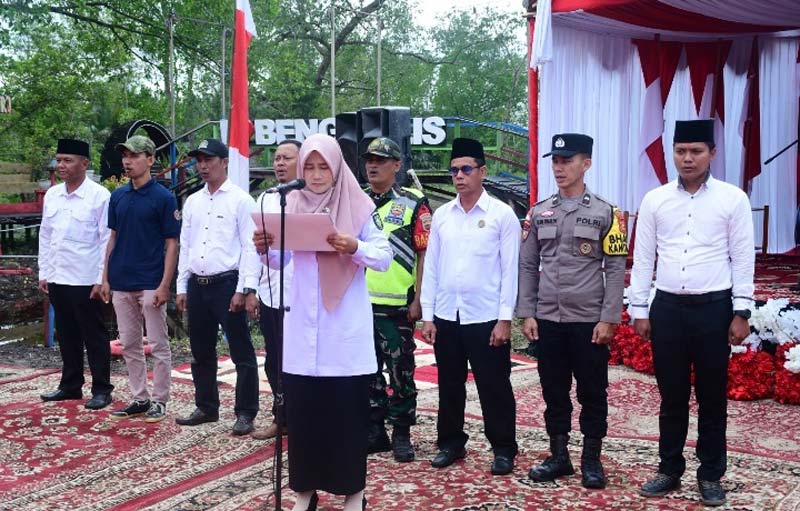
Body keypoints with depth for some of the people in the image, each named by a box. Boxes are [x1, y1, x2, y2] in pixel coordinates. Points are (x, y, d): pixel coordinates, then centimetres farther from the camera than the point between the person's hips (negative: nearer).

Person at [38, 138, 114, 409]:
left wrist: (102, 280, -12)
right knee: (67, 336, 15)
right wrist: (44, 273, 10)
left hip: (86, 280, -6)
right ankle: (70, 385, 27)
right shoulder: (52, 195, 9)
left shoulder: (99, 196, -9)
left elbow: (107, 240, -10)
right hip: (57, 279, 6)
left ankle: (101, 390, 11)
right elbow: (45, 237, 14)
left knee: (94, 337, 3)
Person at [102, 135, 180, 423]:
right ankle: (139, 399, 21)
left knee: (158, 345, 2)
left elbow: (171, 244, -8)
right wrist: (106, 278, 10)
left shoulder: (163, 197, -7)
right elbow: (113, 238, 15)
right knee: (129, 345, 11)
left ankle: (159, 401, 11)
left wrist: (164, 285, -14)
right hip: (121, 284, 6)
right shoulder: (118, 196, 9)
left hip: (151, 285, -6)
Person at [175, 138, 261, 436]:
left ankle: (245, 413, 8)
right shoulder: (192, 202, 13)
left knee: (241, 353, -1)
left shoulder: (240, 200, -5)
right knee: (201, 353, 15)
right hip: (197, 285, 7)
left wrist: (246, 289, -16)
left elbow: (250, 247, -10)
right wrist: (182, 287, 11)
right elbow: (185, 246, 16)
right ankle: (206, 408, 27)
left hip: (227, 284, -6)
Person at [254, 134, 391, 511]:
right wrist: (266, 248, -12)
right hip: (303, 326, 3)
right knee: (301, 409, 7)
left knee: (348, 411, 2)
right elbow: (281, 260, 9)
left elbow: (384, 258, -5)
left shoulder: (359, 207, -3)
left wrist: (354, 247, -23)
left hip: (346, 327, -3)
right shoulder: (292, 206, 7)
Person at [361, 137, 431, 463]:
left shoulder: (413, 204, -3)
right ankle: (374, 431, 22)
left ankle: (401, 434, 12)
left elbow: (425, 254, -5)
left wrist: (418, 299, -11)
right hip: (359, 302, 5)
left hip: (397, 304, -5)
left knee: (400, 370, 1)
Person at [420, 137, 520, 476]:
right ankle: (451, 443, 27)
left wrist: (504, 319, -10)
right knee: (449, 386, 14)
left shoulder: (502, 215, -4)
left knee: (494, 388, 4)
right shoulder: (441, 215, 7)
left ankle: (503, 449, 17)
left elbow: (510, 270, -5)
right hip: (446, 317, 4)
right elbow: (431, 267, 8)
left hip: (486, 318, -4)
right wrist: (427, 315, 4)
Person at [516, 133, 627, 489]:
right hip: (547, 320, 3)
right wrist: (526, 314, 2)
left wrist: (608, 319, -10)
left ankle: (591, 460, 18)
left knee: (592, 393, 6)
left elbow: (616, 269, -4)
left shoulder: (605, 213, -2)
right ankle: (558, 456, 23)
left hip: (589, 321, -3)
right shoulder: (539, 213, 7)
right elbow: (527, 266, 8)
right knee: (554, 391, 10)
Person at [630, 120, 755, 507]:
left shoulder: (733, 199, -2)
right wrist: (639, 310, 4)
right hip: (667, 307, 2)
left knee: (712, 397, 8)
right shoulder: (655, 200, 4)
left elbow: (743, 259, -1)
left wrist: (741, 313, -4)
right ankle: (669, 470, 23)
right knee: (672, 396, 10)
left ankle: (710, 476, 21)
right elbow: (643, 259, 6)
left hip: (714, 307, -2)